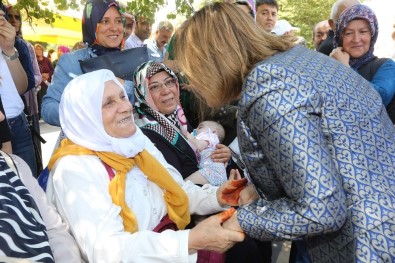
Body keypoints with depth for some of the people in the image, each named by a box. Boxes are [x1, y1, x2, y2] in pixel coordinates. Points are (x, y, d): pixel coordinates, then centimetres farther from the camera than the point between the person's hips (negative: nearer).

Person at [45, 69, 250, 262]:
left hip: (173, 246, 6)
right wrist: (192, 241, -30)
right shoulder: (74, 168, -16)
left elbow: (178, 191, 8)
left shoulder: (137, 141, 4)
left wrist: (216, 197, -11)